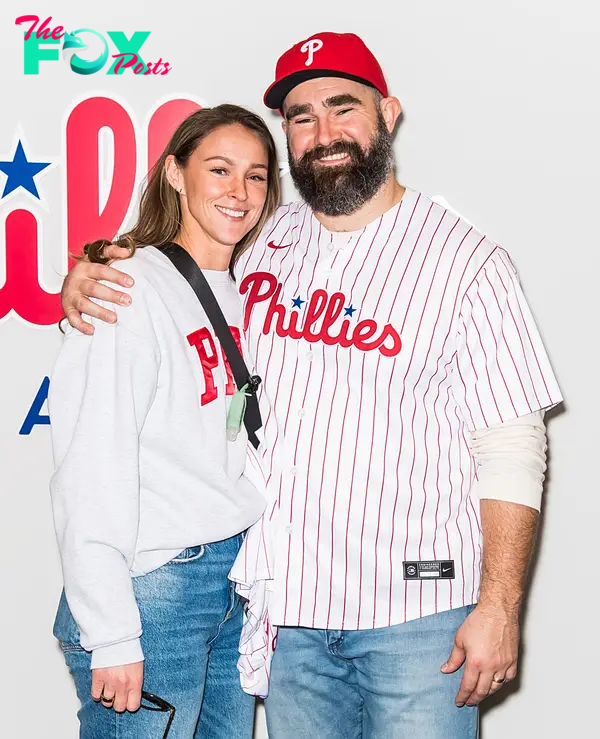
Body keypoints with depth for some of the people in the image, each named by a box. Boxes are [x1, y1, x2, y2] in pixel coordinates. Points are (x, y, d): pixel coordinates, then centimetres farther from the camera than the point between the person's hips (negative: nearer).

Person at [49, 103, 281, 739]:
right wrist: (111, 637, -18)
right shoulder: (129, 289, -11)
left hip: (239, 579, 7)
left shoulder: (246, 297, 12)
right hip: (153, 590, -7)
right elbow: (89, 476, -16)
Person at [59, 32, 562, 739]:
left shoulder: (467, 262, -5)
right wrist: (85, 277, 0)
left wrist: (499, 606, -13)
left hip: (418, 606, -3)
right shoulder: (262, 241, 6)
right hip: (287, 606, 4)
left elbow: (511, 449, -8)